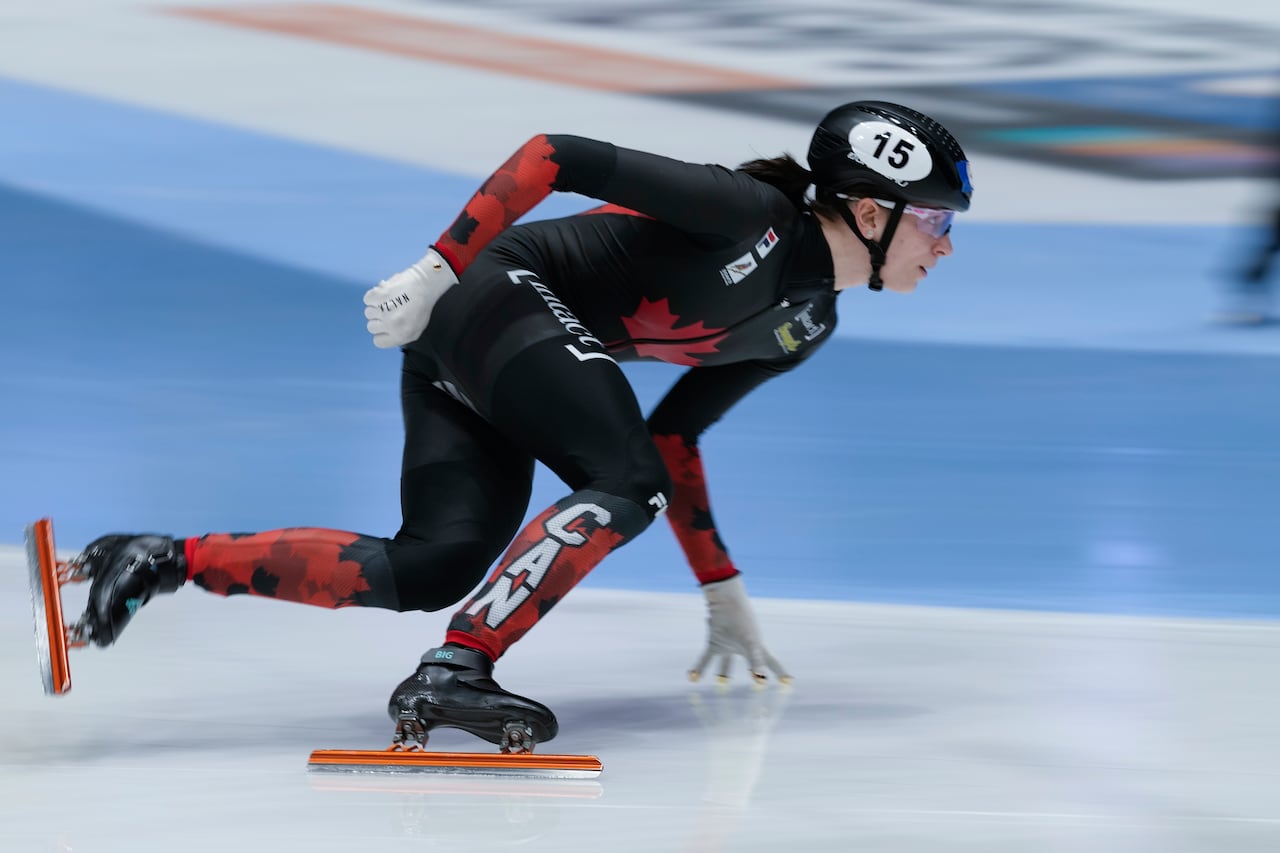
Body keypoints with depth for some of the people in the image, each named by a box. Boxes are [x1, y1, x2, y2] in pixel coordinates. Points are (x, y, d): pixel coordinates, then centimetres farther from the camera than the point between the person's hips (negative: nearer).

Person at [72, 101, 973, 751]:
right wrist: (439, 270, -19)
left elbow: (673, 437, 20)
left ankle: (164, 562, -8)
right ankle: (453, 670, -28)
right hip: (503, 296, -9)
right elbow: (563, 157, -16)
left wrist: (723, 592, 19)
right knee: (627, 486, -23)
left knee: (436, 566, -8)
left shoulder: (807, 322, 14)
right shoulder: (754, 213, -14)